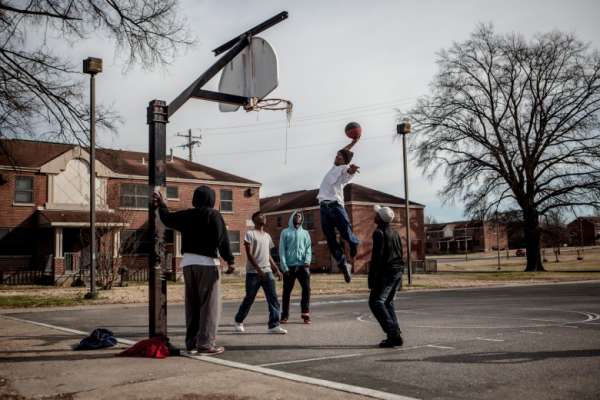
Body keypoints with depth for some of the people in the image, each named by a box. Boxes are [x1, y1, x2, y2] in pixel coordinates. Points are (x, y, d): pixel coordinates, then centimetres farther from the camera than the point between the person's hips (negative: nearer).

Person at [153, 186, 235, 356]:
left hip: (188, 262, 6)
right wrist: (230, 260, -13)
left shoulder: (186, 215, 10)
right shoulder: (213, 215, -5)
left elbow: (168, 218, 26)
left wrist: (161, 204, 43)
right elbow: (222, 239, -14)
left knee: (192, 304, 13)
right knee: (209, 305, -3)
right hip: (207, 263, -6)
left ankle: (191, 342, 17)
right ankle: (205, 344, -5)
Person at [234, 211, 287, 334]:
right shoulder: (250, 234, -4)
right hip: (253, 272, -6)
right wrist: (258, 269, -19)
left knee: (273, 298, -6)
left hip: (267, 271, 6)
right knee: (249, 299, 4)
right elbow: (249, 254, -11)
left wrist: (277, 270, 11)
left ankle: (274, 325, -6)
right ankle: (238, 321, 23)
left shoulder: (267, 236, 17)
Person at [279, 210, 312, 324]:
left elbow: (309, 248, 7)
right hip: (289, 266, -1)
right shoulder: (285, 232, 8)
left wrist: (307, 261, -12)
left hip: (302, 266, 1)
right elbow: (282, 250, 2)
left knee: (307, 288, -8)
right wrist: (284, 267, -7)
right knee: (287, 291, 2)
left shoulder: (305, 233, 15)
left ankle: (305, 313, 0)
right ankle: (284, 315, 10)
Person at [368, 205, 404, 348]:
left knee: (376, 302, -7)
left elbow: (376, 256, -17)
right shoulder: (395, 233, 16)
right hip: (397, 272, 9)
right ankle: (396, 334, 10)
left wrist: (372, 277, -16)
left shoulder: (379, 233, -11)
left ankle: (393, 333, -16)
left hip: (386, 272, -9)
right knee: (388, 302, 16)